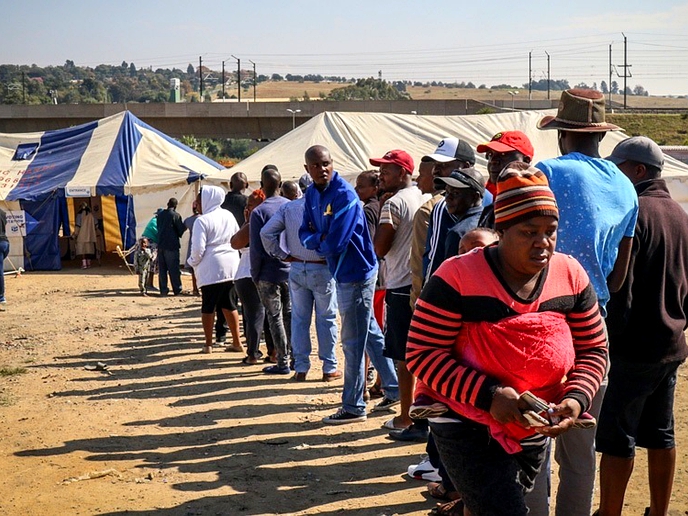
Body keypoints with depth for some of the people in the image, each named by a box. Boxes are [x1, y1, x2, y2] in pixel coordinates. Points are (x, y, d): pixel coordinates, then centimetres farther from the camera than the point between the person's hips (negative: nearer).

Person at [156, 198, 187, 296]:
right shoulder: (176, 215, -10)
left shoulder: (160, 214, 7)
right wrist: (184, 226, 16)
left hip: (161, 245, 5)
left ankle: (163, 290, 8)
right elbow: (180, 230, -5)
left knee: (162, 269, 8)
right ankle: (177, 290, 3)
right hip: (172, 245, -5)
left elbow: (158, 228, 15)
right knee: (174, 269, 0)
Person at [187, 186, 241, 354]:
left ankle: (208, 345, 6)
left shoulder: (202, 221, -12)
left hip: (211, 268, -6)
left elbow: (198, 248, -16)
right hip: (231, 266, 6)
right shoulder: (228, 216, 8)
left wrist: (193, 262, 2)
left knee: (208, 306, 3)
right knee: (228, 304, 14)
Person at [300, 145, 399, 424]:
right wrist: (321, 239, -14)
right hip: (343, 273, 9)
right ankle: (394, 388, 31)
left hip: (356, 273, -9)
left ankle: (353, 407, 9)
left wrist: (319, 243, -5)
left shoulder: (344, 195, -22)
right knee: (370, 334, 18)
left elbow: (335, 242, -26)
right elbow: (305, 233, 6)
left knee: (353, 342, -1)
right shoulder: (312, 194, 6)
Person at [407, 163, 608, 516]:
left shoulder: (571, 276, -5)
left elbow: (594, 350, 3)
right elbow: (422, 353, -19)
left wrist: (576, 399, -16)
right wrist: (487, 394, -28)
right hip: (469, 431, -5)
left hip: (535, 433, 5)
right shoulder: (457, 277, -20)